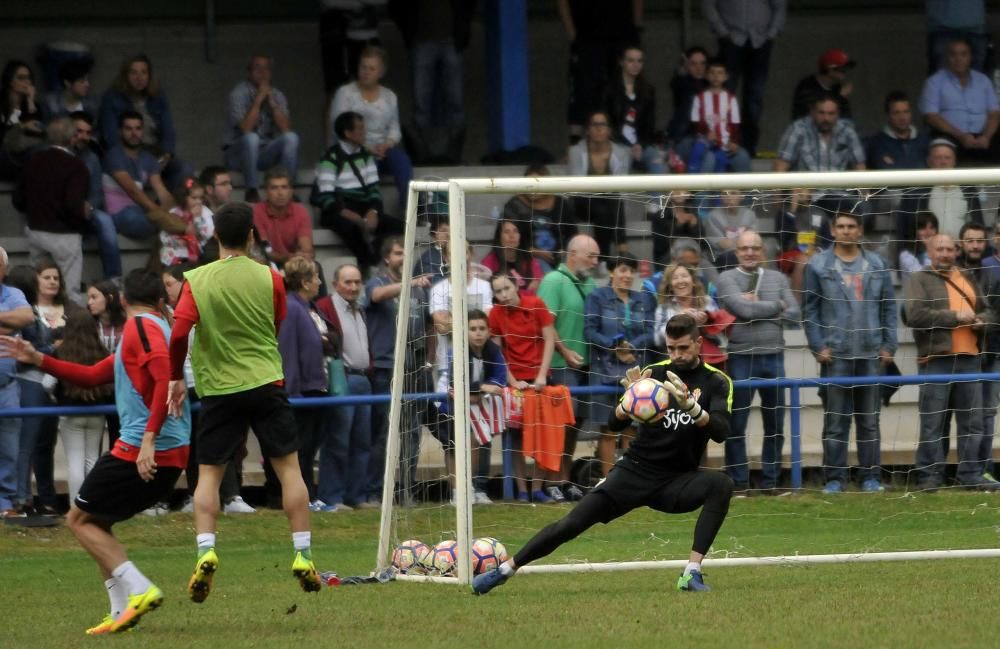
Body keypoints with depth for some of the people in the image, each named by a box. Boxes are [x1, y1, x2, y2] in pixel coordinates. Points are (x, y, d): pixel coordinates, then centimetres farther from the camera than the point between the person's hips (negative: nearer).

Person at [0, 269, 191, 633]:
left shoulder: (141, 326, -7)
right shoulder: (157, 327, 21)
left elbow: (166, 377, -25)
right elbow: (91, 376, 25)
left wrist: (149, 437, -29)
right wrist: (38, 360, 21)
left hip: (141, 451, -9)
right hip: (172, 455, 9)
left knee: (80, 519, 2)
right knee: (96, 521, 19)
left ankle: (139, 590, -12)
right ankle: (122, 611, 11)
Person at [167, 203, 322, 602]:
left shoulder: (196, 281, -5)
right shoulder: (269, 279, -2)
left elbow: (179, 333, -12)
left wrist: (176, 378, 1)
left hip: (218, 389, 0)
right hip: (265, 384, 0)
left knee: (208, 474, 6)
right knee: (288, 467, 7)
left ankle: (205, 552, -12)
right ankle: (303, 557, 5)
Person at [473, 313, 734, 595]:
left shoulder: (716, 382, -3)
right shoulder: (655, 373, 0)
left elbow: (720, 432, -20)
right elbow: (615, 423, -8)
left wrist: (690, 405, -37)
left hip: (677, 481, 0)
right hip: (636, 470, 1)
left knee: (722, 484, -31)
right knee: (572, 524, -12)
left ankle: (692, 573, -30)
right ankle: (504, 570, 4)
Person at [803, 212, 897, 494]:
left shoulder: (878, 265, 8)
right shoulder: (818, 266, 2)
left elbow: (889, 307, 9)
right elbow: (809, 309, 1)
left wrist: (889, 345, 2)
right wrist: (818, 346, -7)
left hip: (871, 354, 2)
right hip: (835, 354, -2)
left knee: (870, 420, 6)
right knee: (835, 421, 0)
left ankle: (871, 476, 10)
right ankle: (834, 478, 3)